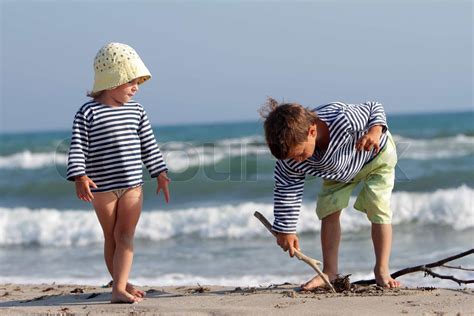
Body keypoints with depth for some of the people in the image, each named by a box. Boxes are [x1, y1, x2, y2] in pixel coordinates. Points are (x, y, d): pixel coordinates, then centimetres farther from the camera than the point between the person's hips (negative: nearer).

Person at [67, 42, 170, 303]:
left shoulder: (136, 110, 6)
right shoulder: (88, 113, -9)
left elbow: (148, 145, 14)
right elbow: (77, 148, -13)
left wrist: (160, 173, 16)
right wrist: (79, 177, -25)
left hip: (132, 185, 3)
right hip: (102, 188, -3)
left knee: (125, 235, -7)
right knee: (111, 237, 8)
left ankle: (119, 288, -14)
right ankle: (122, 283, 22)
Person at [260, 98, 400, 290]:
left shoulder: (342, 120, -47)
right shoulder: (290, 157, -33)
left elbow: (375, 109, -27)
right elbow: (285, 189, -19)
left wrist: (375, 131, -47)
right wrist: (285, 229, -18)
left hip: (376, 156, -4)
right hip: (339, 169, 4)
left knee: (378, 210, -12)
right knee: (328, 210, -7)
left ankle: (382, 271, -2)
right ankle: (329, 272, 0)